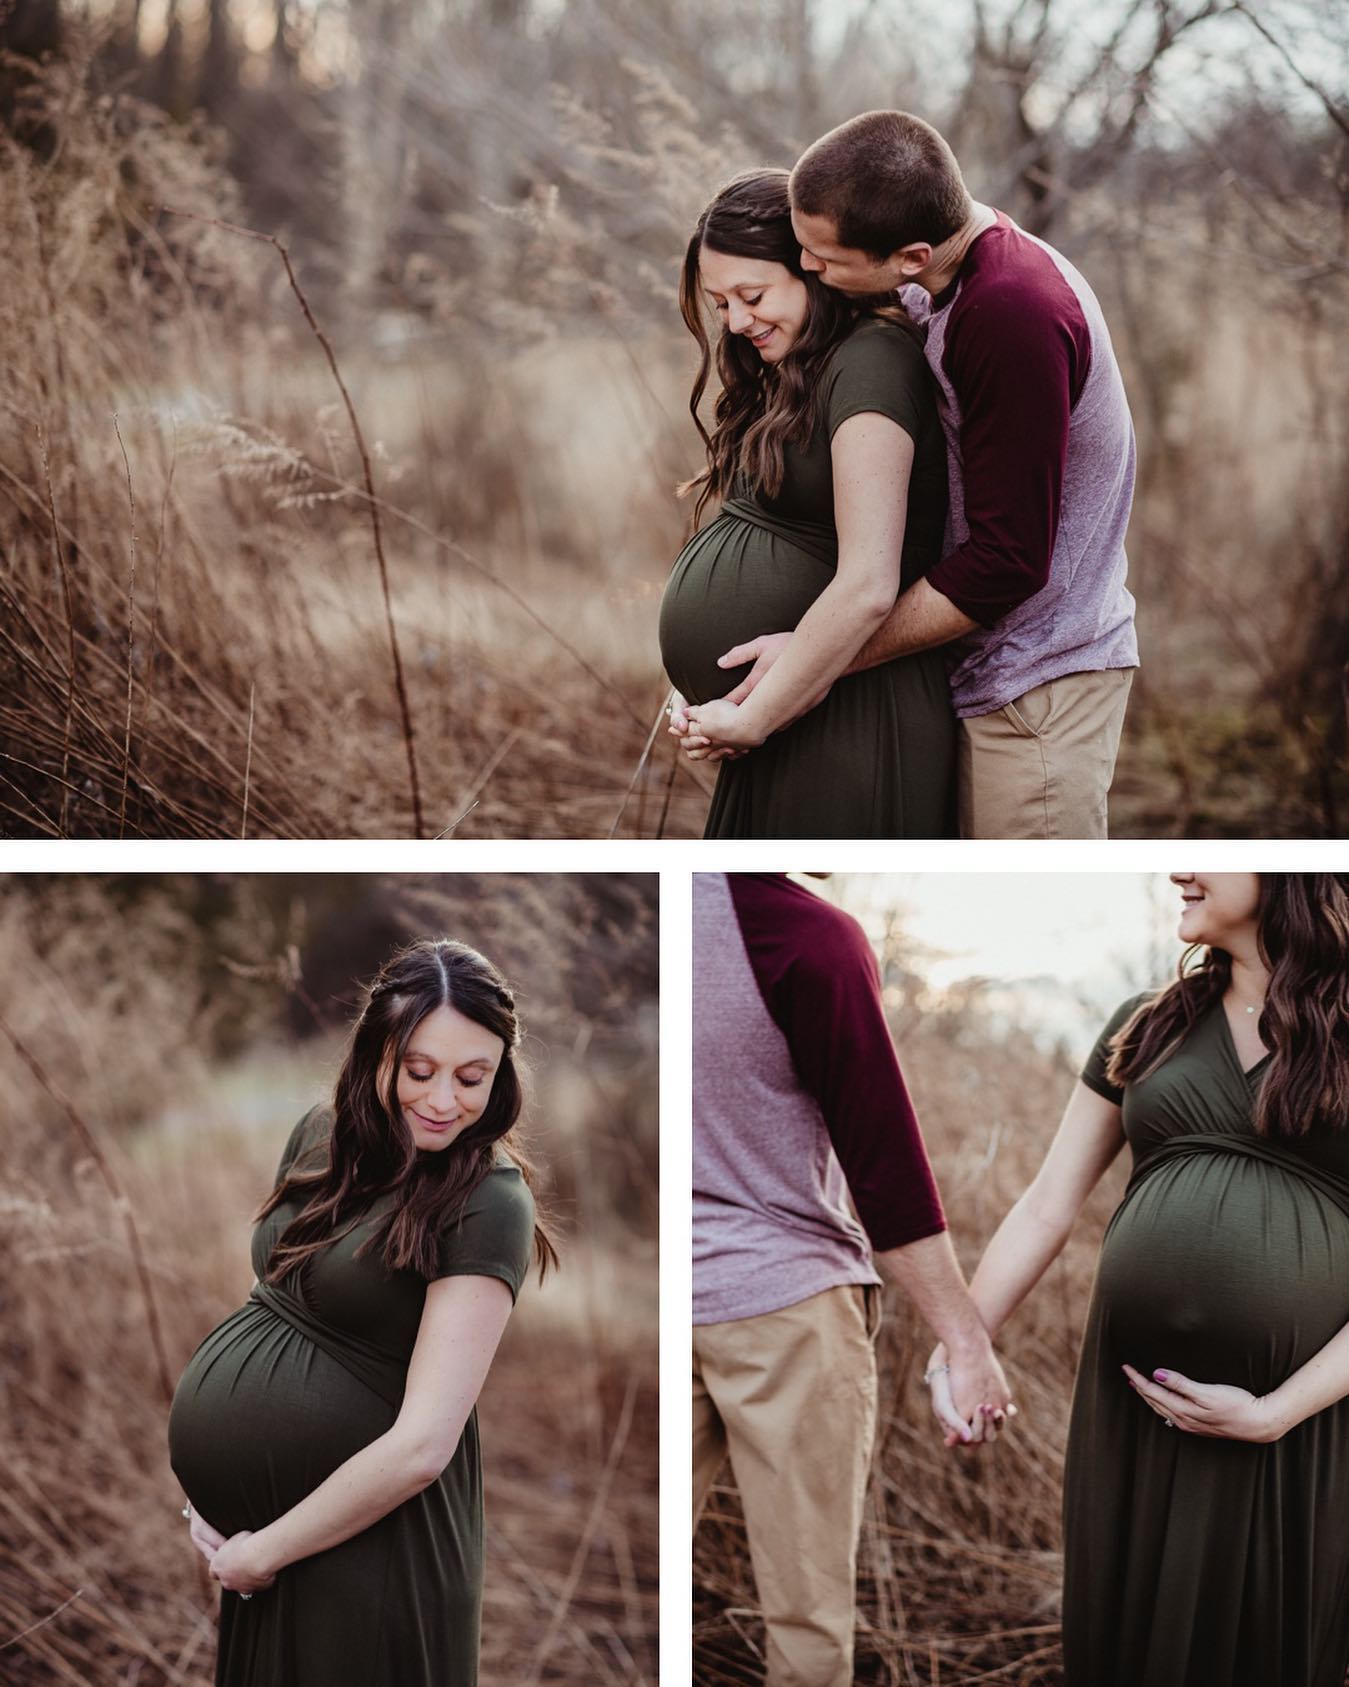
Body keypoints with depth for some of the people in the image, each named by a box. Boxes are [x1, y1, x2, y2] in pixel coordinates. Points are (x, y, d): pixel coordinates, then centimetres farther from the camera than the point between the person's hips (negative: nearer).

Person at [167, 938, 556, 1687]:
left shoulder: (488, 1204, -19)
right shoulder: (322, 1134, 2)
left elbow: (422, 1445, -22)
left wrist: (264, 1552, -15)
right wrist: (209, 1488, -1)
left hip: (358, 1538, -6)